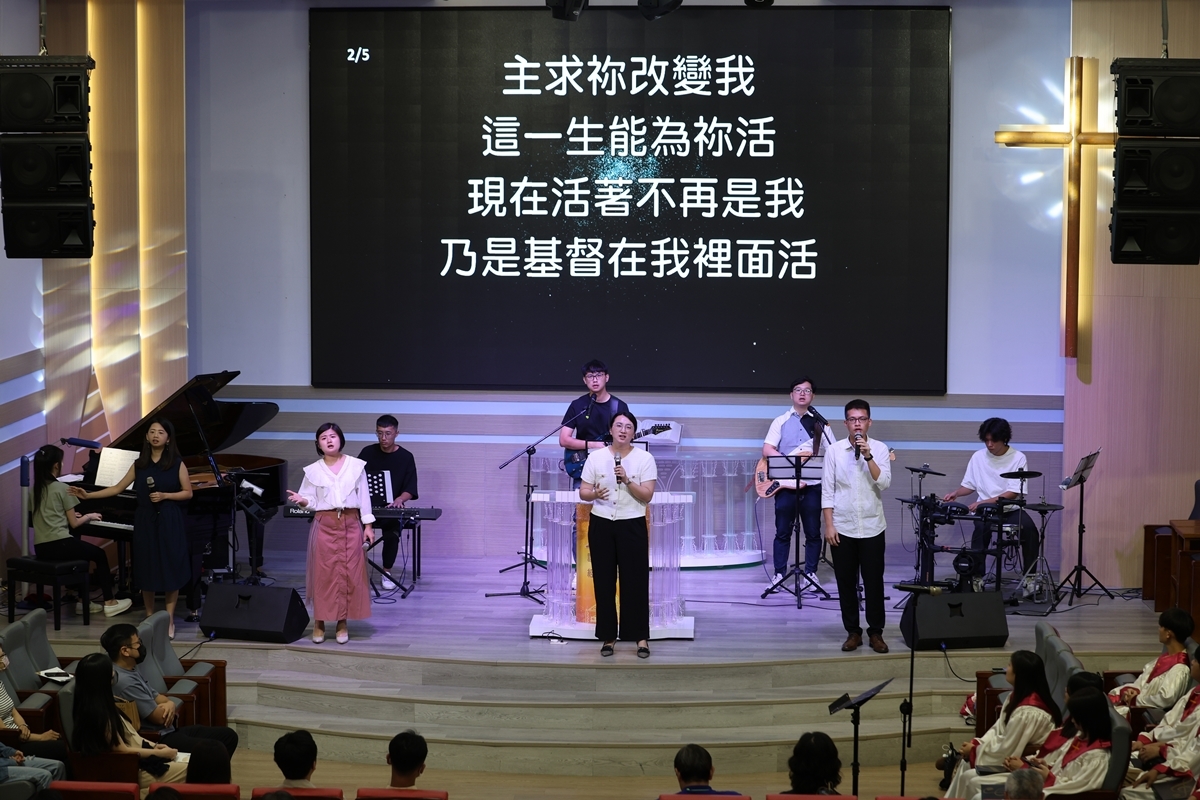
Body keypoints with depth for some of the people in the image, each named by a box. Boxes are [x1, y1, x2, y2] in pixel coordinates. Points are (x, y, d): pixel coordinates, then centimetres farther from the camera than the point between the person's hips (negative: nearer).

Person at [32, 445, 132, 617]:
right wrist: (88, 516, 14)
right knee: (99, 555, 13)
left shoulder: (36, 489, 11)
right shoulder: (62, 489, -9)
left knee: (81, 554, 31)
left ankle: (84, 601, 29)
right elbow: (74, 524, -5)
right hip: (59, 545, -7)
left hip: (41, 547, 7)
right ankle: (109, 602, 14)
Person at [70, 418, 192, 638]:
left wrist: (165, 495, -15)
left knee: (170, 570, -3)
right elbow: (118, 488, 11)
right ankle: (149, 618, 15)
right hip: (145, 521, 3)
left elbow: (188, 493, -1)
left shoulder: (177, 463, -2)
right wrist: (88, 495, 6)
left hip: (170, 523, -3)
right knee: (146, 570, 4)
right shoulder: (139, 464, 7)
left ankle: (169, 621, 4)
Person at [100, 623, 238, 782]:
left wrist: (170, 704, -6)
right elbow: (158, 716, -19)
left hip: (166, 731, 11)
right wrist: (166, 707, 4)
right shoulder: (125, 681, -23)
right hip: (156, 740, -11)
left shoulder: (131, 671, 10)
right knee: (216, 751, -25)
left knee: (228, 736, 10)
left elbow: (156, 697, 18)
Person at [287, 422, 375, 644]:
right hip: (324, 525, 0)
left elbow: (364, 497, 3)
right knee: (323, 573, 0)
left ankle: (343, 623, 11)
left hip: (351, 524, 0)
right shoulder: (313, 470, 2)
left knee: (349, 573, 2)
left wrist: (367, 525, 0)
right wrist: (301, 500, -22)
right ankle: (319, 622, 9)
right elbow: (312, 501, 1)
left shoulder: (356, 466, 2)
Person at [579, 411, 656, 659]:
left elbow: (647, 496, -8)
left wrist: (627, 480, -22)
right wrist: (594, 494, -20)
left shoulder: (645, 458, -2)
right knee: (604, 581, 3)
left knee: (635, 581, -2)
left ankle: (641, 637, 3)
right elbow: (583, 492, 2)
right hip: (601, 525, 2)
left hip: (632, 526, -2)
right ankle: (608, 636, 10)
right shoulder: (595, 457, 3)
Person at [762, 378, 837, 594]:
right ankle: (779, 574, 6)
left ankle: (811, 573, 13)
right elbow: (767, 450, -5)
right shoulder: (781, 421, 5)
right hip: (786, 483, -1)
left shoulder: (820, 423, 10)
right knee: (783, 532, 1)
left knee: (813, 532, 4)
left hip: (813, 485, 1)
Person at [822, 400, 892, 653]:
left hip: (872, 527, 0)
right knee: (846, 582, 5)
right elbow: (827, 490, -1)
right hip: (842, 527, 0)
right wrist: (829, 525, -6)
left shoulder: (880, 449, -1)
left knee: (874, 582, 3)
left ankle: (876, 632, 12)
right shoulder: (834, 450, -1)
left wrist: (868, 456, -20)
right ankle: (853, 632, 15)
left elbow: (884, 483, -11)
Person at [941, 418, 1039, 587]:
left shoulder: (1018, 458, -7)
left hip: (1011, 509, -1)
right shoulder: (978, 456, 3)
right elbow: (969, 485, 13)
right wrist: (956, 493, -10)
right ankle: (976, 577, -24)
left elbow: (1014, 493, -15)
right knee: (981, 529, -31)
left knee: (1030, 530, -27)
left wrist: (984, 502, -25)